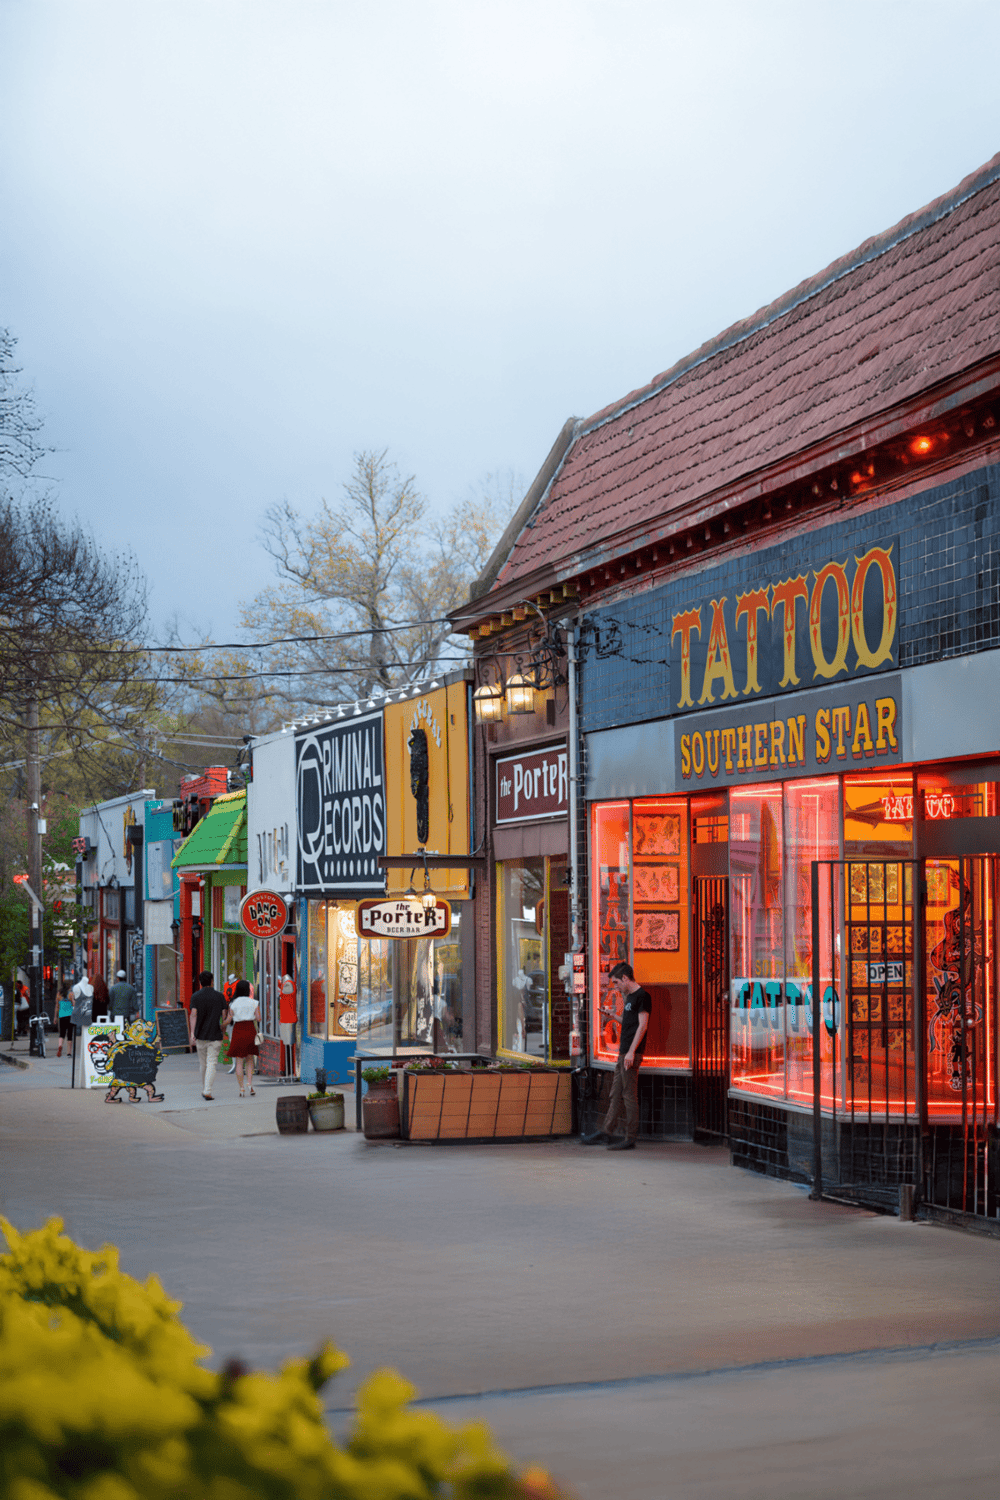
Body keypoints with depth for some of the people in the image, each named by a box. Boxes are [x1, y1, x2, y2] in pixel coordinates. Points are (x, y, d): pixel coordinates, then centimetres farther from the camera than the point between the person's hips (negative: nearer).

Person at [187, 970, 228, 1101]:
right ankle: (208, 1091, -16)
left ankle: (204, 1090, 25)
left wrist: (192, 1033, -13)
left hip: (200, 1036, 1)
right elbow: (225, 1016, 1)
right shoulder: (219, 996, 1)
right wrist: (222, 1027, 20)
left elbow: (193, 1015, -10)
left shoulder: (196, 996, -1)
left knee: (203, 1064, 15)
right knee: (211, 1064, -4)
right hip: (215, 1036, -1)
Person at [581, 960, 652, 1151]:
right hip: (624, 1053, 10)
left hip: (632, 1054, -10)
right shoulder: (629, 996, 18)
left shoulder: (642, 996, -10)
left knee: (629, 1095, -7)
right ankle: (605, 1132, 15)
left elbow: (642, 1025, -16)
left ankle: (630, 1139, -4)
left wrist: (631, 1051, -20)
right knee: (616, 1094, 11)